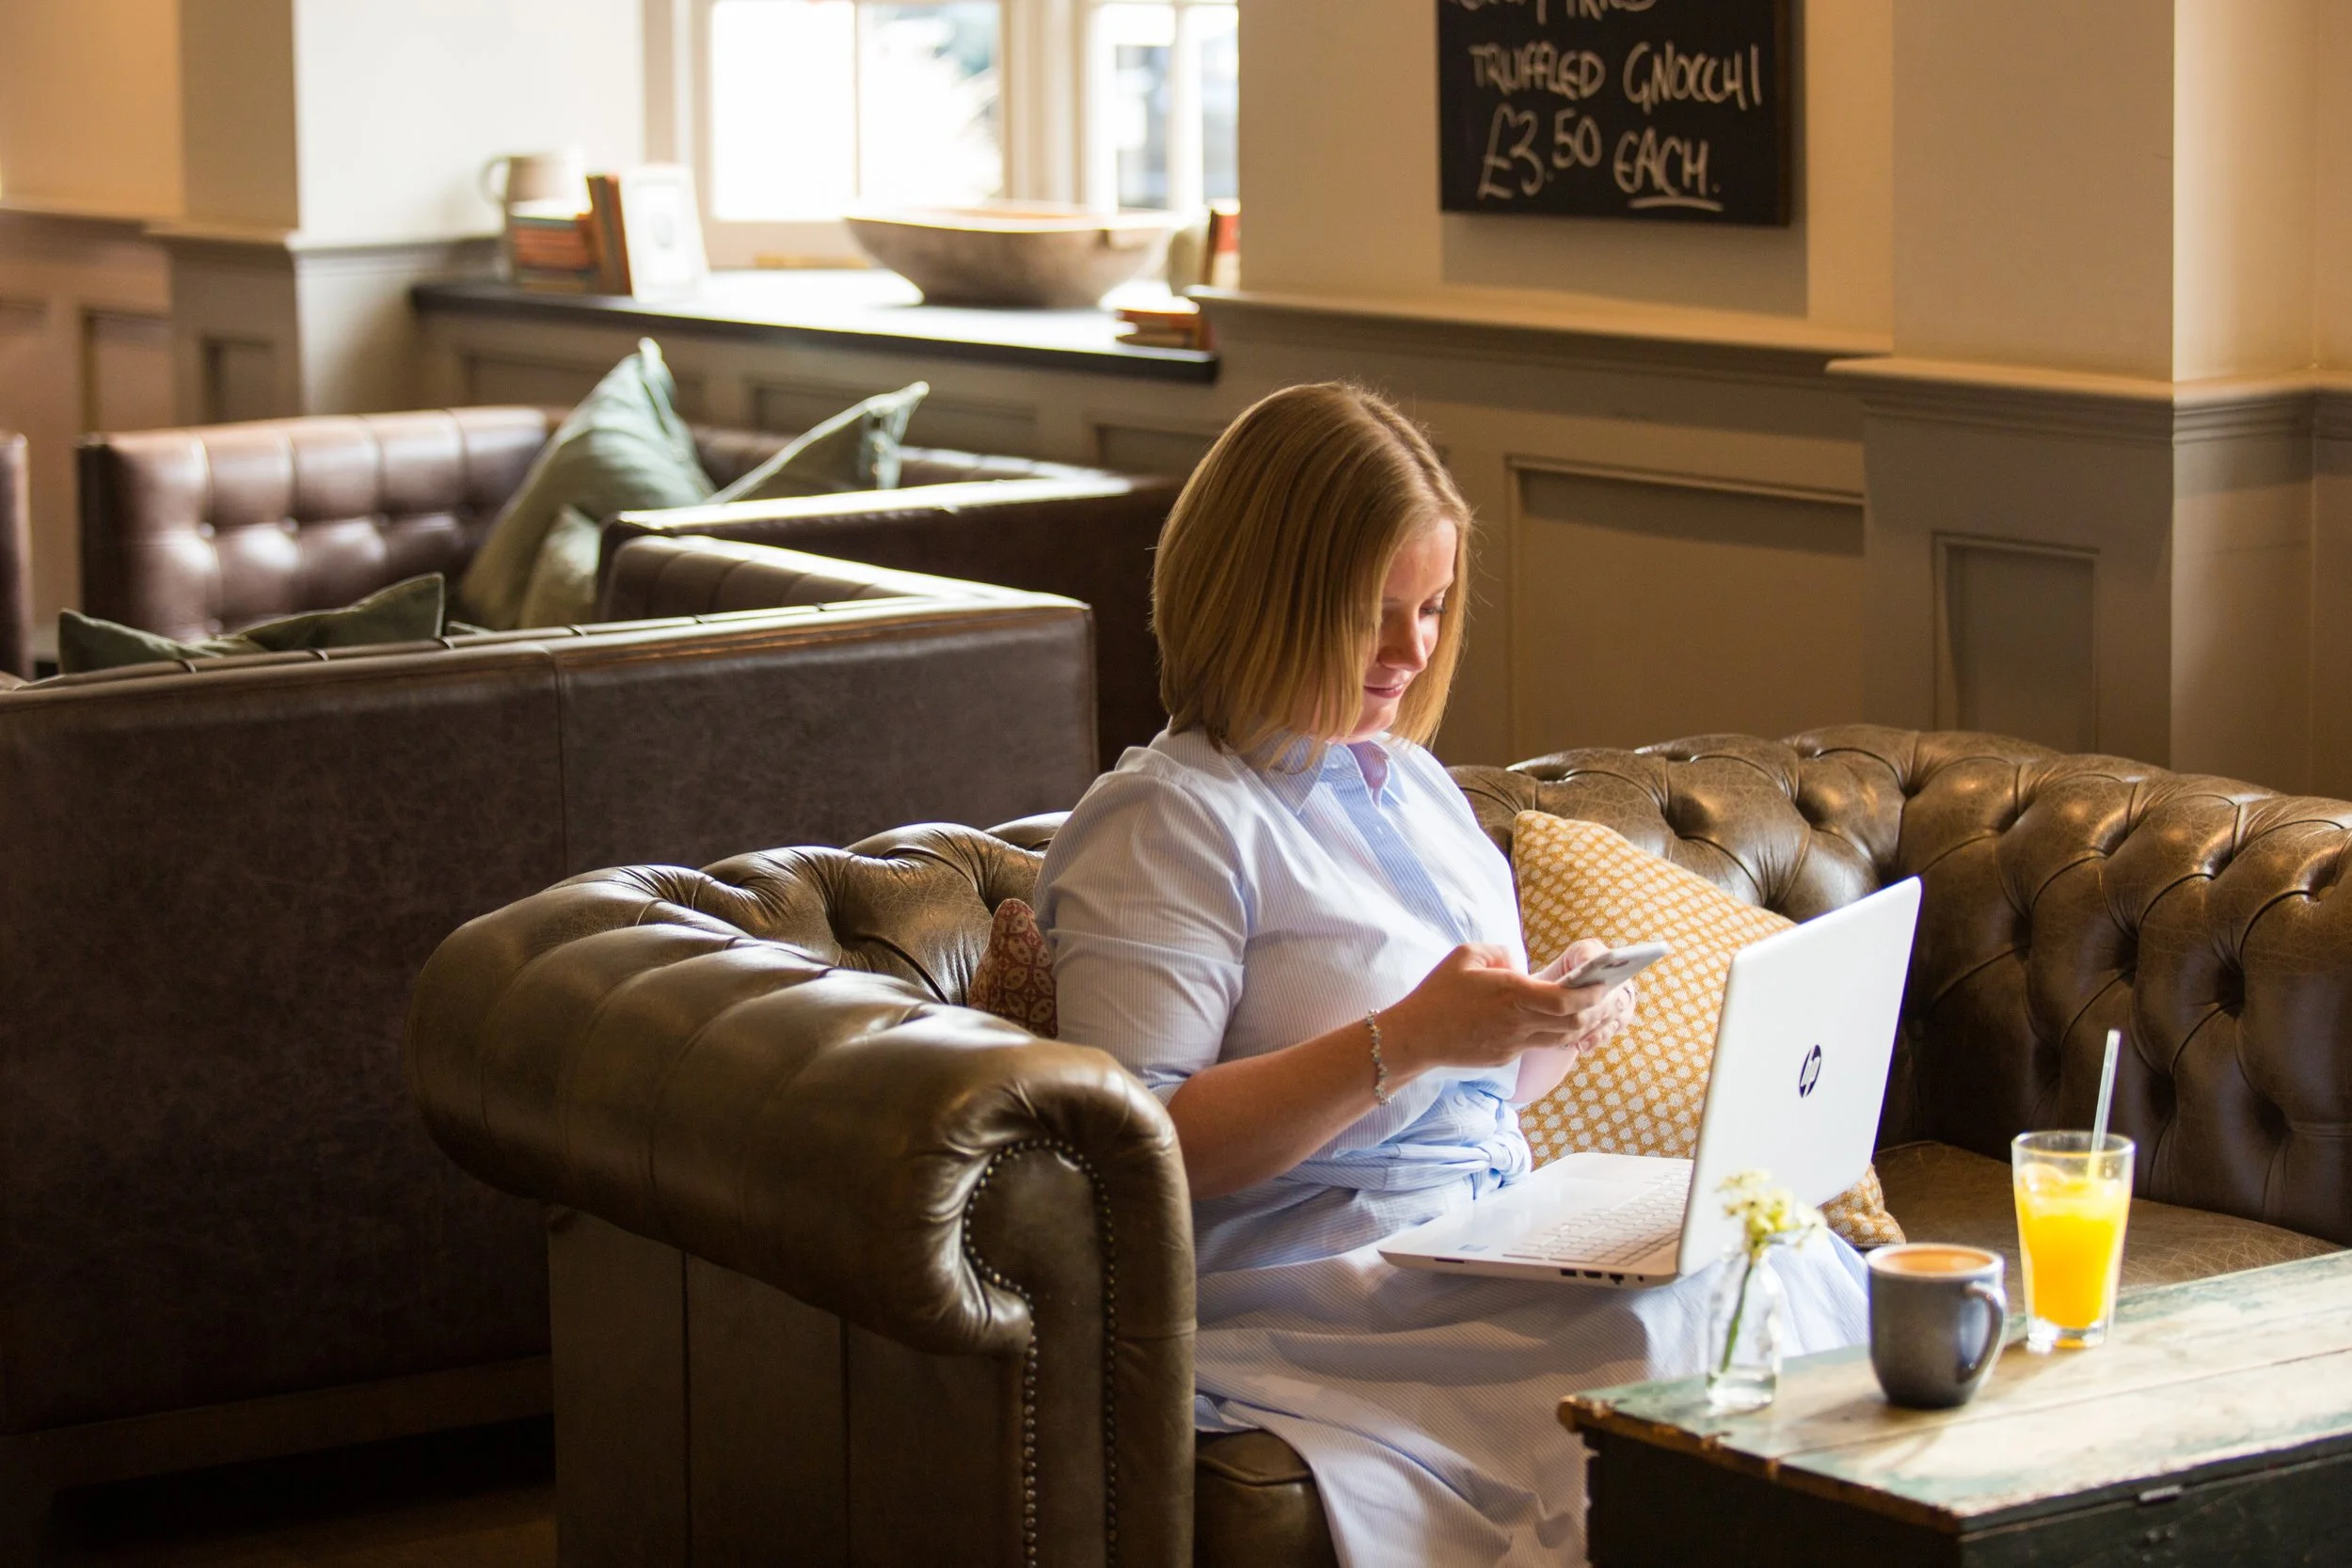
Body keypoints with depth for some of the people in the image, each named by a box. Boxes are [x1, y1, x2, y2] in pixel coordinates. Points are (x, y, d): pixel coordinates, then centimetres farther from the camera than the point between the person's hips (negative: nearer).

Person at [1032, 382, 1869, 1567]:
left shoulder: (1415, 784, 22)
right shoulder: (1166, 823, -5)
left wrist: (1555, 1033, 6)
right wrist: (1405, 1040, -20)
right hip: (1316, 1281, -8)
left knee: (1814, 1275, -19)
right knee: (1666, 1335, -31)